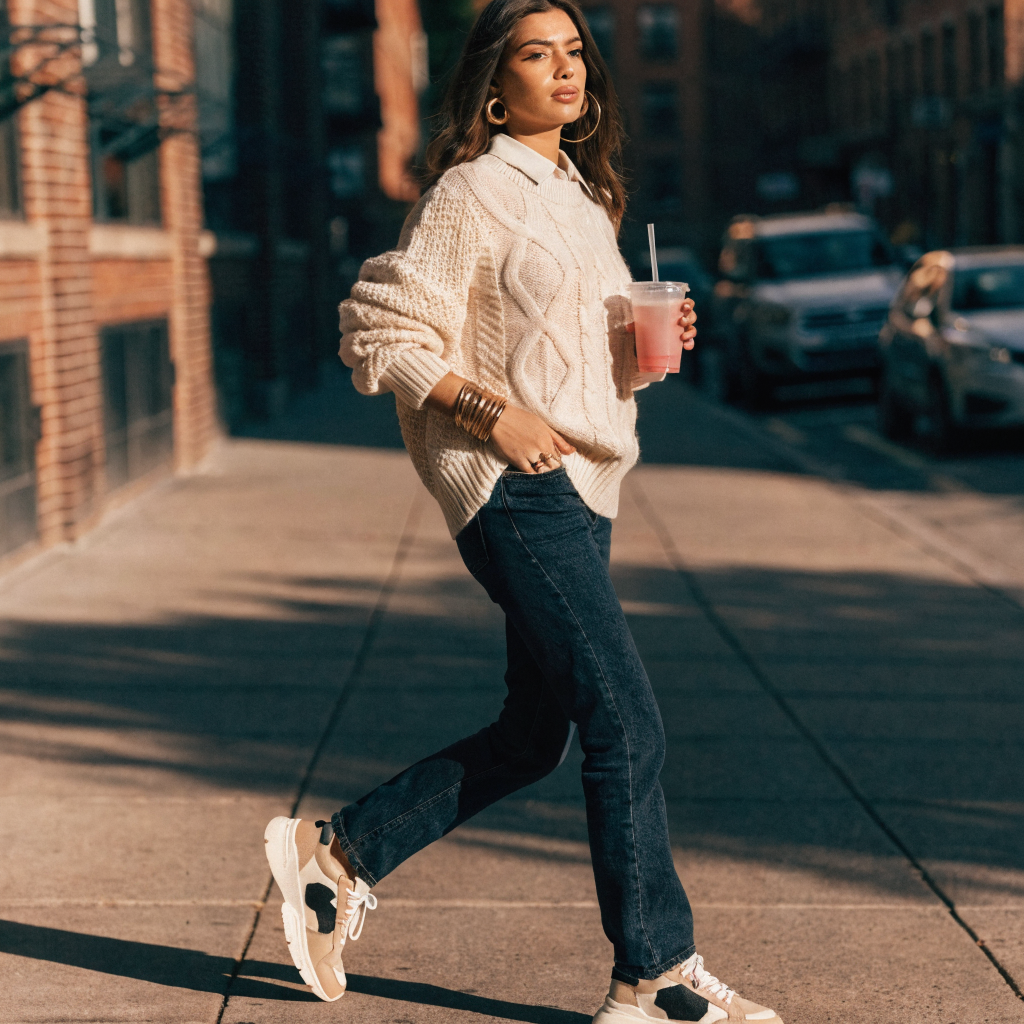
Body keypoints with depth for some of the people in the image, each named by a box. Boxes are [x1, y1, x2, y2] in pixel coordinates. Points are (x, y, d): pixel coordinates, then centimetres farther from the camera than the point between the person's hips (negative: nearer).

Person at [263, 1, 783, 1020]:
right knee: (626, 724, -10)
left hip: (579, 489, 9)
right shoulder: (470, 194, -7)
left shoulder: (582, 198, 18)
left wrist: (649, 345, 3)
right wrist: (493, 412, -18)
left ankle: (336, 853, 22)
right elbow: (379, 332, -10)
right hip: (516, 486, -9)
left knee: (529, 739, 12)